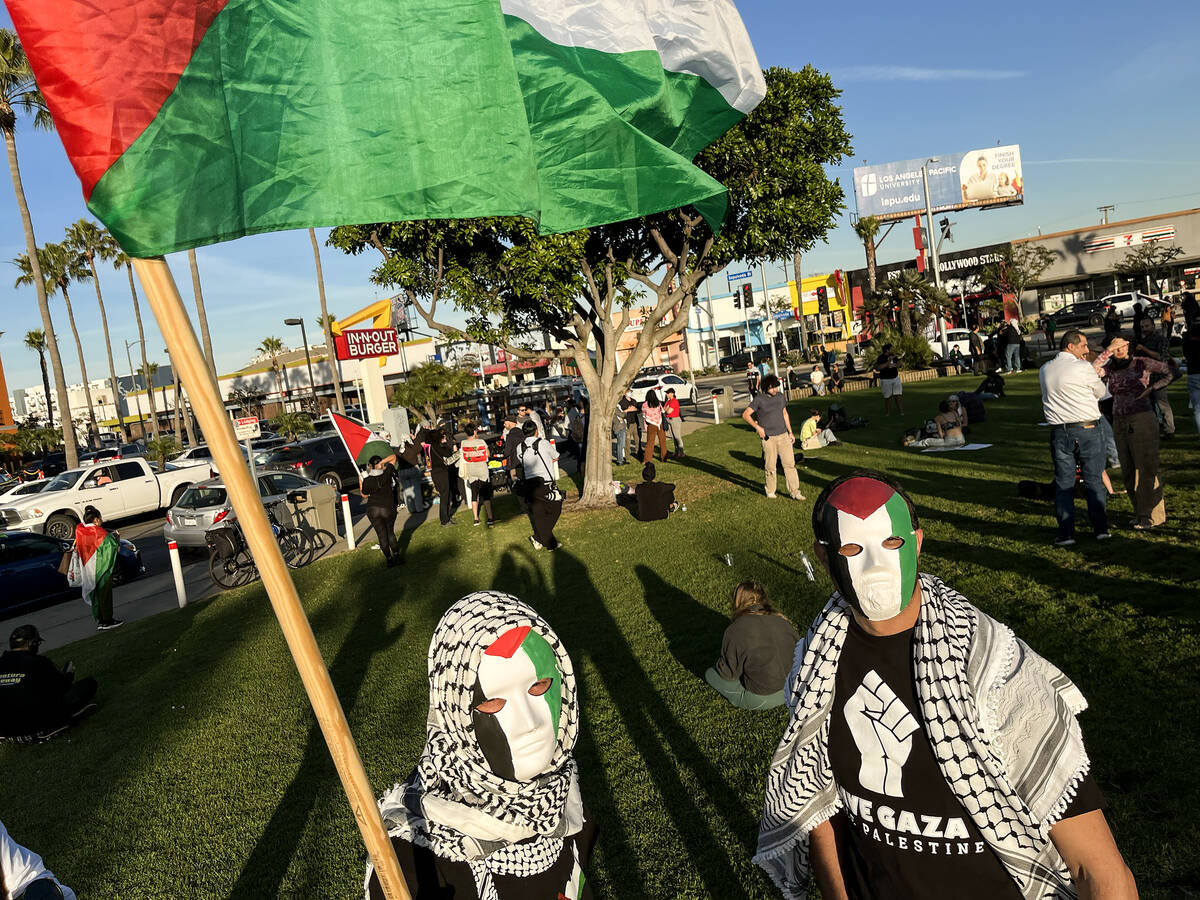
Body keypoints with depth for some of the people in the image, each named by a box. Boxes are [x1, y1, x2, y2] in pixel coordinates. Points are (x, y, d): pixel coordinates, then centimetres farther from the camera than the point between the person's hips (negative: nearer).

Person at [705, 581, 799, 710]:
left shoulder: (735, 630, -19)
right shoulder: (783, 621, -5)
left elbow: (728, 674, -11)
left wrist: (720, 663, 11)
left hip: (759, 700, -6)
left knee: (710, 674, 14)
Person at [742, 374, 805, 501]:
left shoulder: (780, 396, 7)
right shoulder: (759, 400, -8)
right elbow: (745, 415, -7)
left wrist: (790, 432, 18)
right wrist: (757, 427, -16)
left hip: (783, 435, 4)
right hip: (768, 438, -4)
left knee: (790, 463, 0)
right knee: (770, 467, 3)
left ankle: (794, 491, 4)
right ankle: (770, 491, 20)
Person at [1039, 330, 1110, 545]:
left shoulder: (1044, 370, 9)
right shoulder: (1082, 367, -8)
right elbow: (1100, 392, 6)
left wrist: (1095, 366, 28)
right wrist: (1095, 369, 24)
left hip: (1059, 432, 3)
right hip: (1087, 430, -3)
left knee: (1063, 483, 6)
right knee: (1094, 480, 7)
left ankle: (1066, 533, 5)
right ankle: (1101, 529, 13)